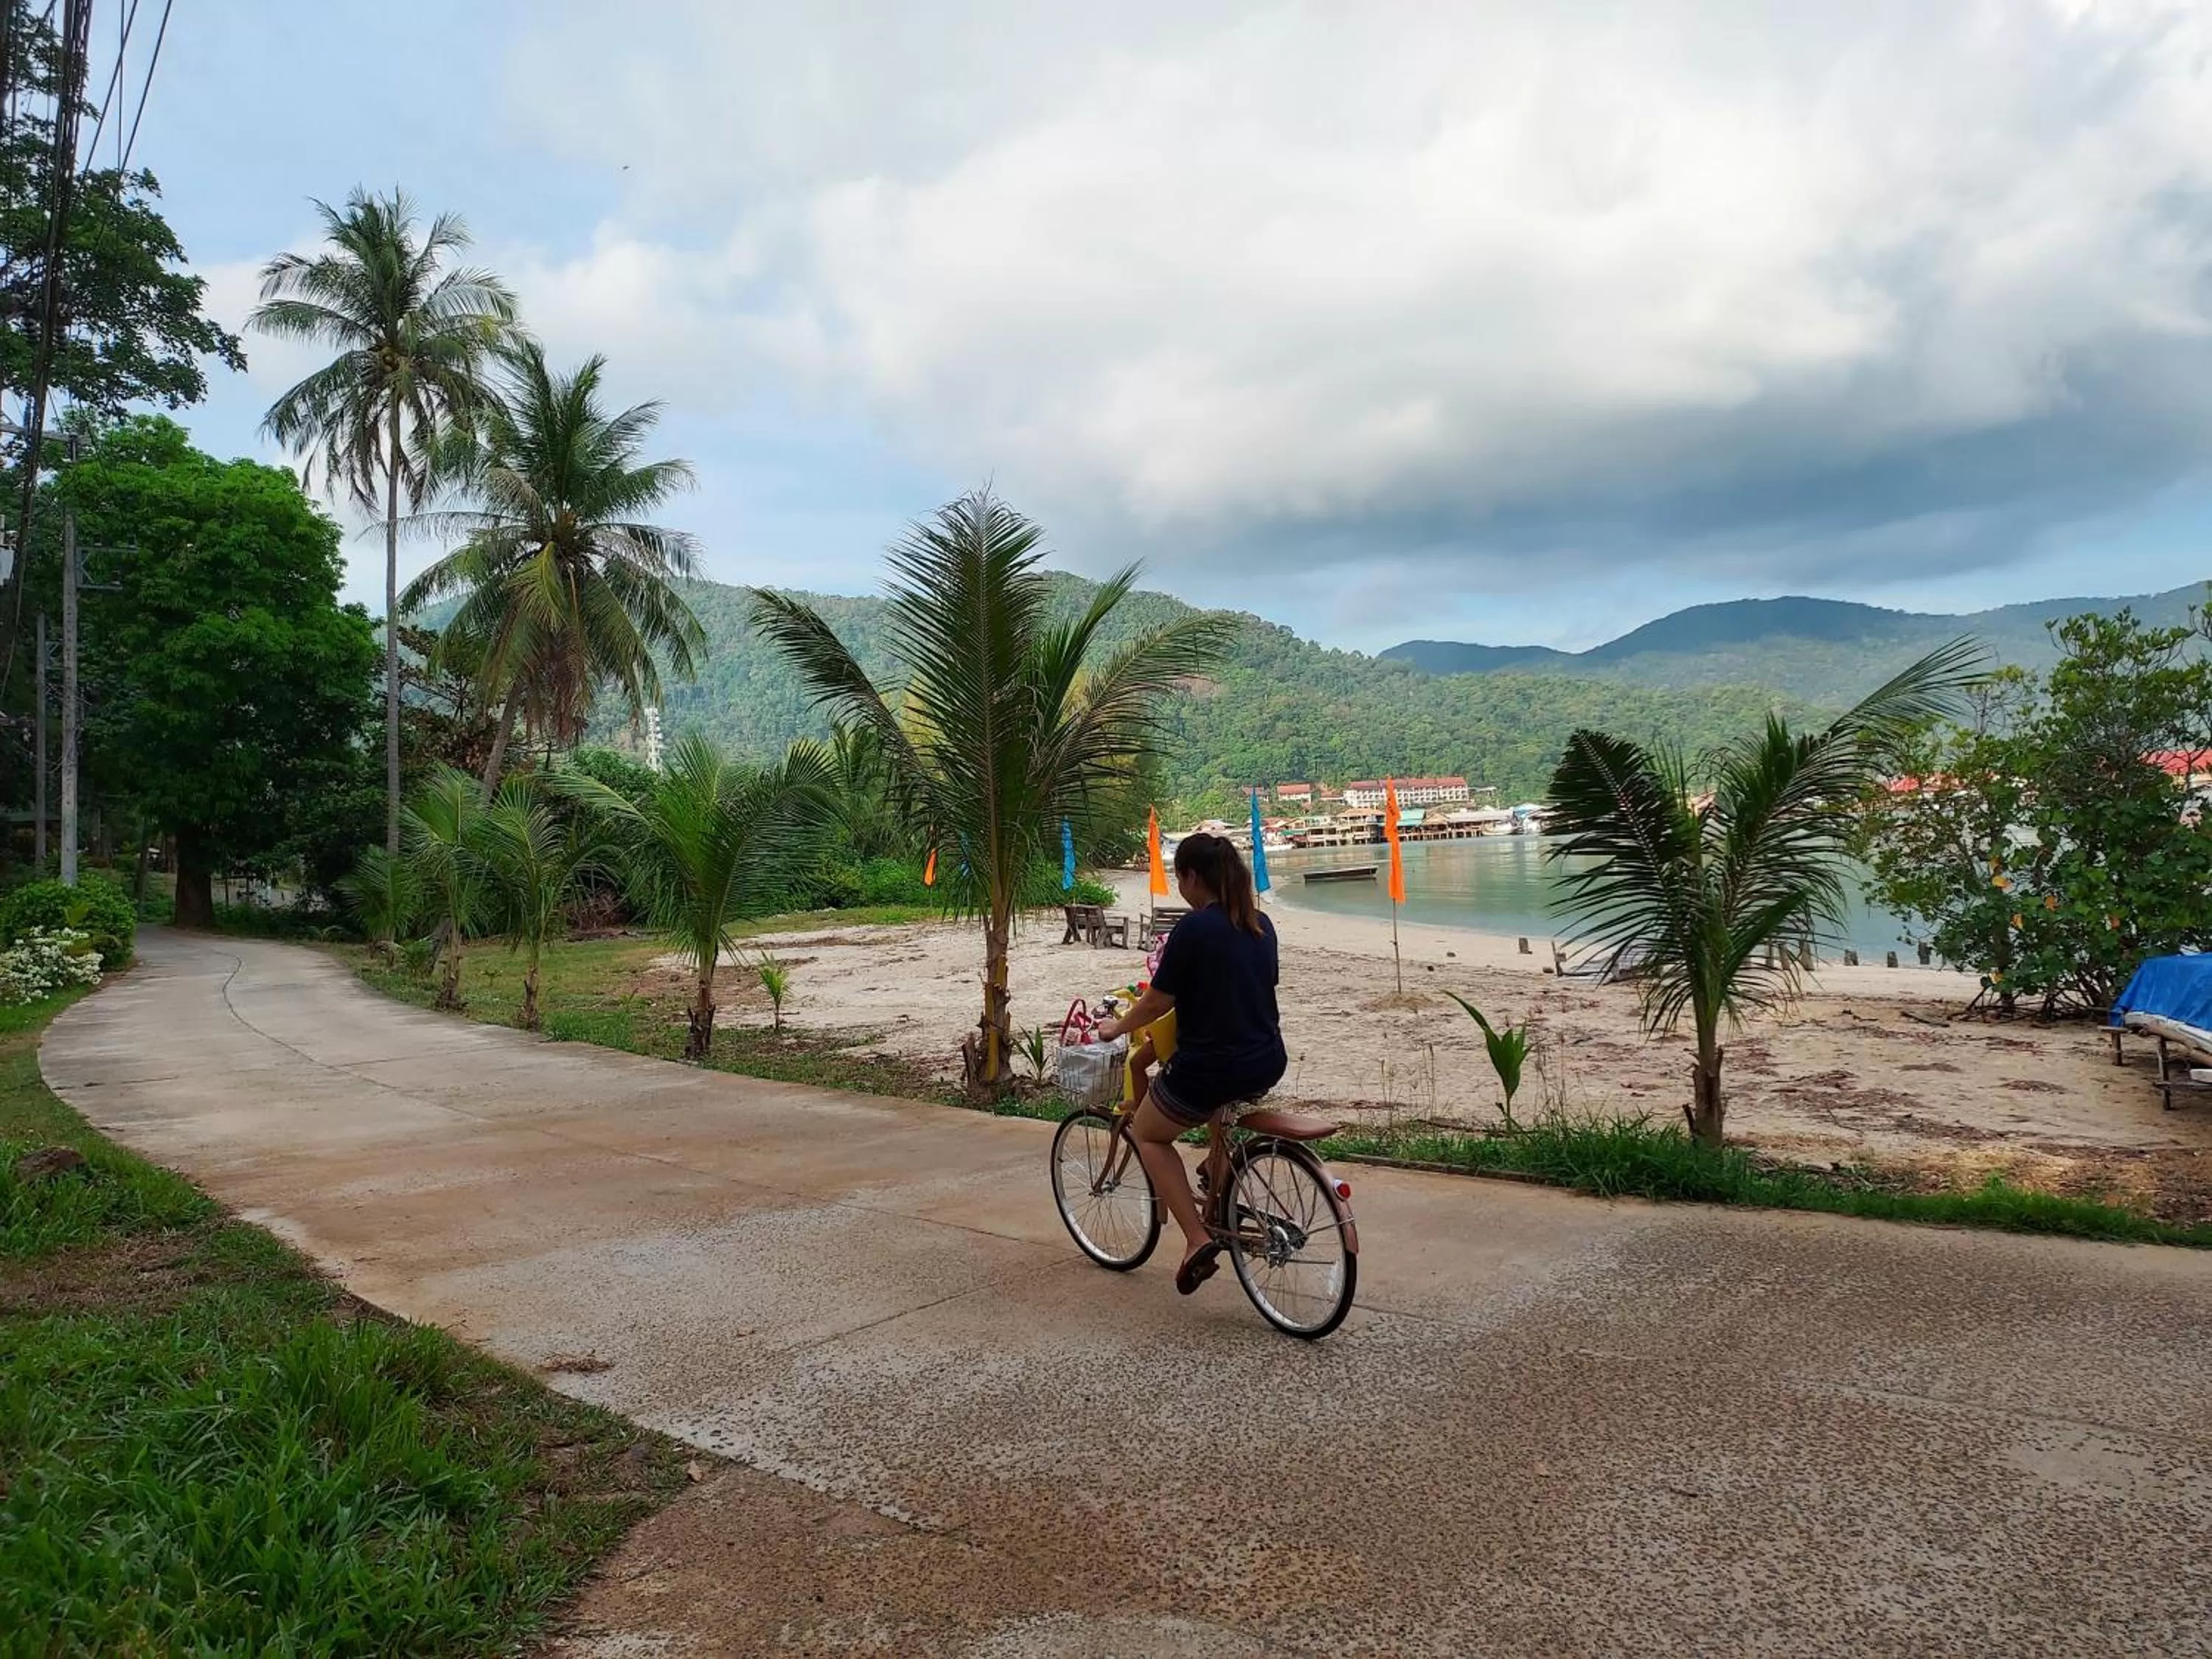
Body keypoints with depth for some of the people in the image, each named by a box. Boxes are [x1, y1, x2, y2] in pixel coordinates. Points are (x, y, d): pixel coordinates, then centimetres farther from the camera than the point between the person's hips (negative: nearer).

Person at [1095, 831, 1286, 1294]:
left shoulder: (1193, 929, -16)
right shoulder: (1261, 925, 5)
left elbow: (1157, 1001, -10)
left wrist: (1117, 1027, 8)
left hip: (1207, 1070, -7)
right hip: (1267, 1066, 7)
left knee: (1149, 1135, 18)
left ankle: (1197, 1239, 4)